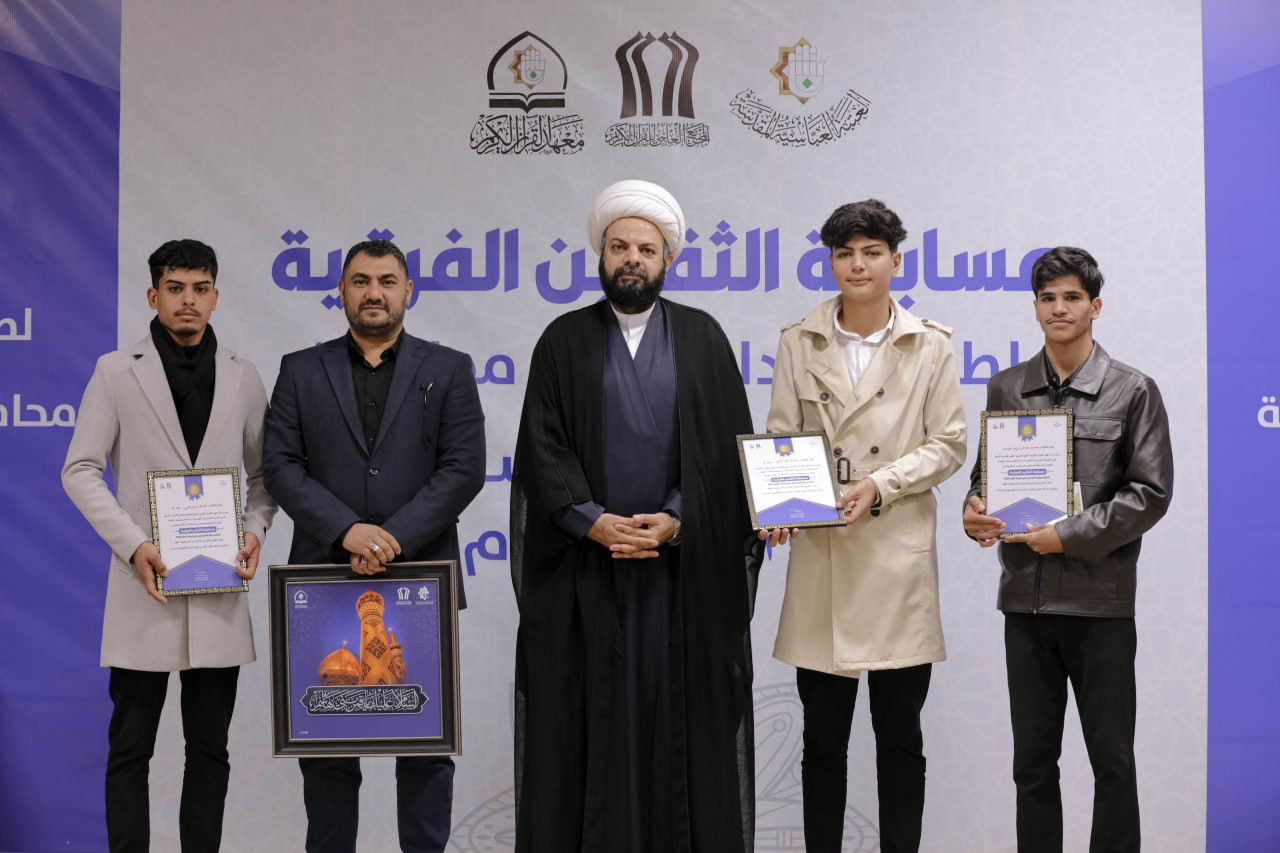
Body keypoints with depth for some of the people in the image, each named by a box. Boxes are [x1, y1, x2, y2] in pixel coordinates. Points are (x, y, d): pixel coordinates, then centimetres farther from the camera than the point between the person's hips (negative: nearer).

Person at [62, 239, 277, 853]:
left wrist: (255, 530, -5)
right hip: (146, 584, -2)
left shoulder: (243, 378, 8)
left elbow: (264, 472, 14)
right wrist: (133, 544, -13)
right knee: (130, 749, 5)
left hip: (219, 588, 2)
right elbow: (80, 470, -1)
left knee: (210, 749, 9)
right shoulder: (117, 372, 1)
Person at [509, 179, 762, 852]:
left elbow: (725, 447, 1)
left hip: (683, 563, 0)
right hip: (584, 564, 0)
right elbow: (543, 449, -1)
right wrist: (594, 522, -13)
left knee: (680, 711, 3)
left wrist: (674, 519, -12)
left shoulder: (703, 338, 8)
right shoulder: (564, 341, 7)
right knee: (589, 716, 2)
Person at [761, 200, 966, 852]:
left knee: (899, 736, 8)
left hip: (898, 555, -1)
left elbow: (948, 445, 2)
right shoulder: (799, 343, 7)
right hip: (821, 555, 1)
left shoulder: (930, 345, 3)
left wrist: (881, 485, -13)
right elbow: (780, 440, 5)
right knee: (823, 737, 8)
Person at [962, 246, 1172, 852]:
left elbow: (1150, 492, -6)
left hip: (1100, 600, -3)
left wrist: (1070, 536, -14)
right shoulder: (1006, 388, 9)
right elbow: (986, 472, 14)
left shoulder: (1133, 391, -1)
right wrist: (975, 509, -9)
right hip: (1025, 599, 3)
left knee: (1112, 759, 7)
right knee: (1033, 759, 11)